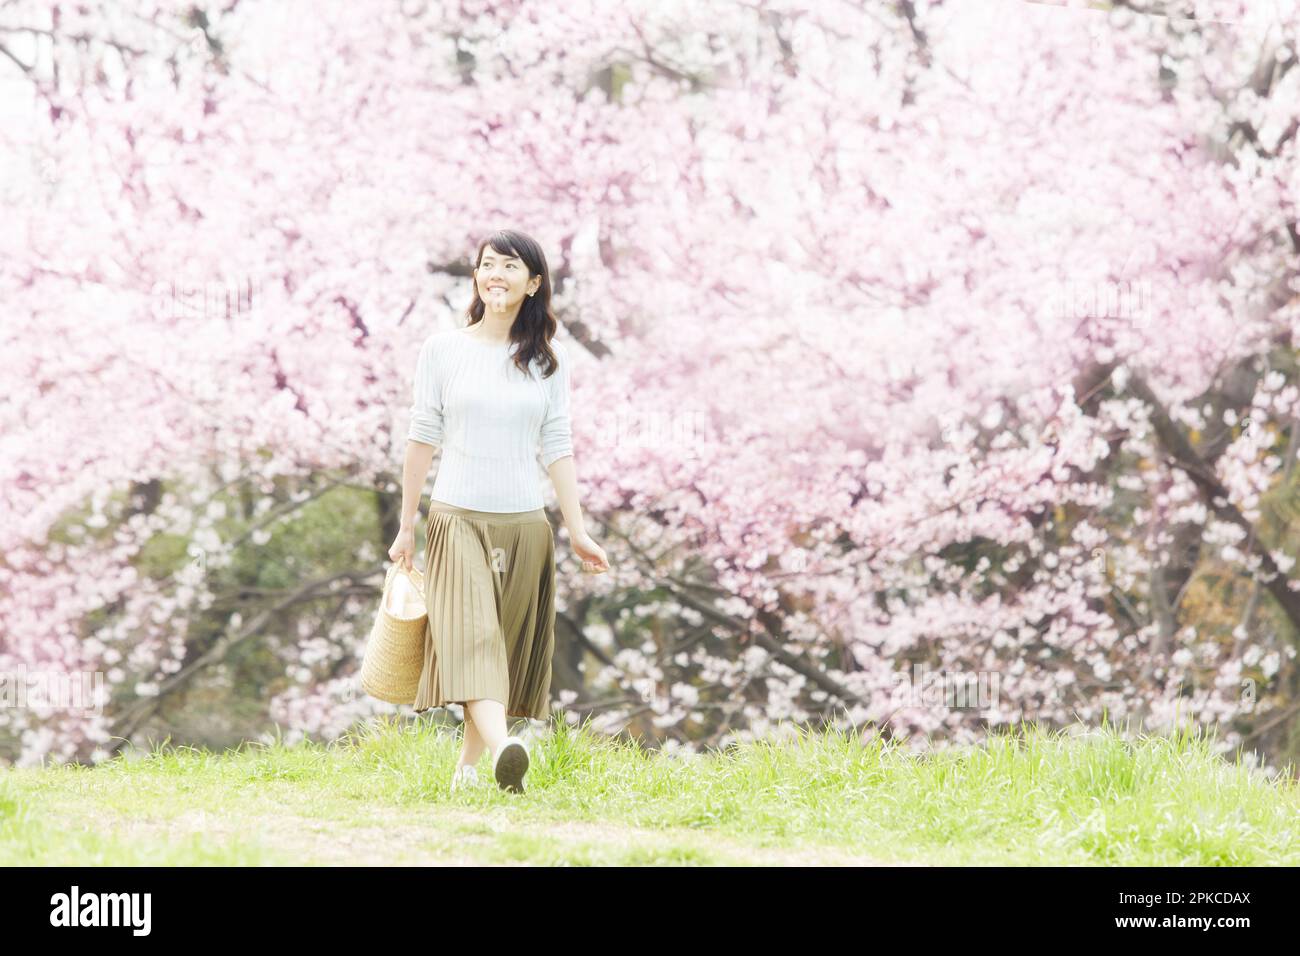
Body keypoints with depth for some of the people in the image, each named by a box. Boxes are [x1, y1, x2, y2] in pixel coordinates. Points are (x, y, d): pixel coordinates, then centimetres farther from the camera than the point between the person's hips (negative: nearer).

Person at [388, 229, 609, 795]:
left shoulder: (548, 360, 8)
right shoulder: (443, 349, 3)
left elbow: (556, 447, 8)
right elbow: (423, 436, 5)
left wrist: (577, 531, 2)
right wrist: (407, 525, 5)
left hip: (524, 523, 3)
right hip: (458, 518, -3)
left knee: (510, 647, 3)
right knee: (471, 635, -21)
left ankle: (469, 764, 15)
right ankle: (502, 750, -40)